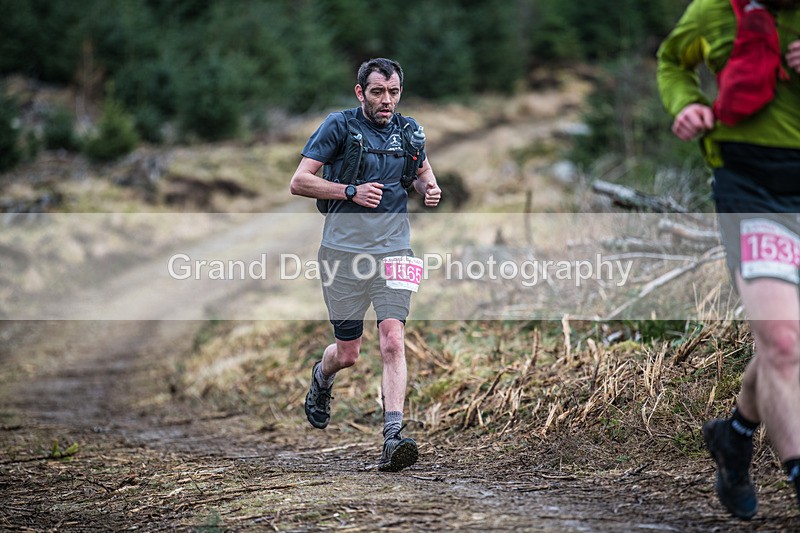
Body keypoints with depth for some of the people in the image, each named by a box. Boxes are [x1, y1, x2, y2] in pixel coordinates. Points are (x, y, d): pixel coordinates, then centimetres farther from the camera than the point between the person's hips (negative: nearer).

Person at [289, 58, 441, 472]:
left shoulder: (409, 130, 9)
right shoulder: (340, 126, -5)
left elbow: (422, 170, 29)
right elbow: (298, 182, -9)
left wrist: (429, 189, 5)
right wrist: (351, 192, -20)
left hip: (393, 250, 2)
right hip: (343, 251, -2)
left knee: (392, 340, -16)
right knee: (347, 354, 6)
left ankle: (392, 438, -22)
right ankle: (321, 377, 43)